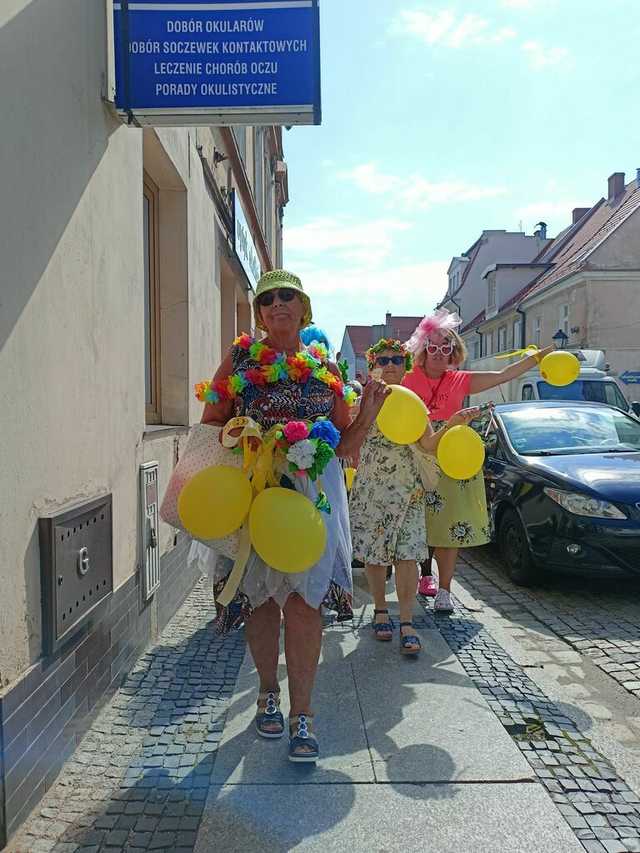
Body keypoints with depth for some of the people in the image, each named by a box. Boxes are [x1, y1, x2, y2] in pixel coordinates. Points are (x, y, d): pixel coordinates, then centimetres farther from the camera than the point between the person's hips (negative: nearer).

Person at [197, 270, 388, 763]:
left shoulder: (325, 368, 10)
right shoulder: (241, 357, 7)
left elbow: (344, 445, 11)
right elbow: (211, 423, 8)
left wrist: (368, 414, -5)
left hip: (313, 491, 0)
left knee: (303, 600, -5)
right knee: (259, 596, 8)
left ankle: (302, 715, 7)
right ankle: (268, 693, 31)